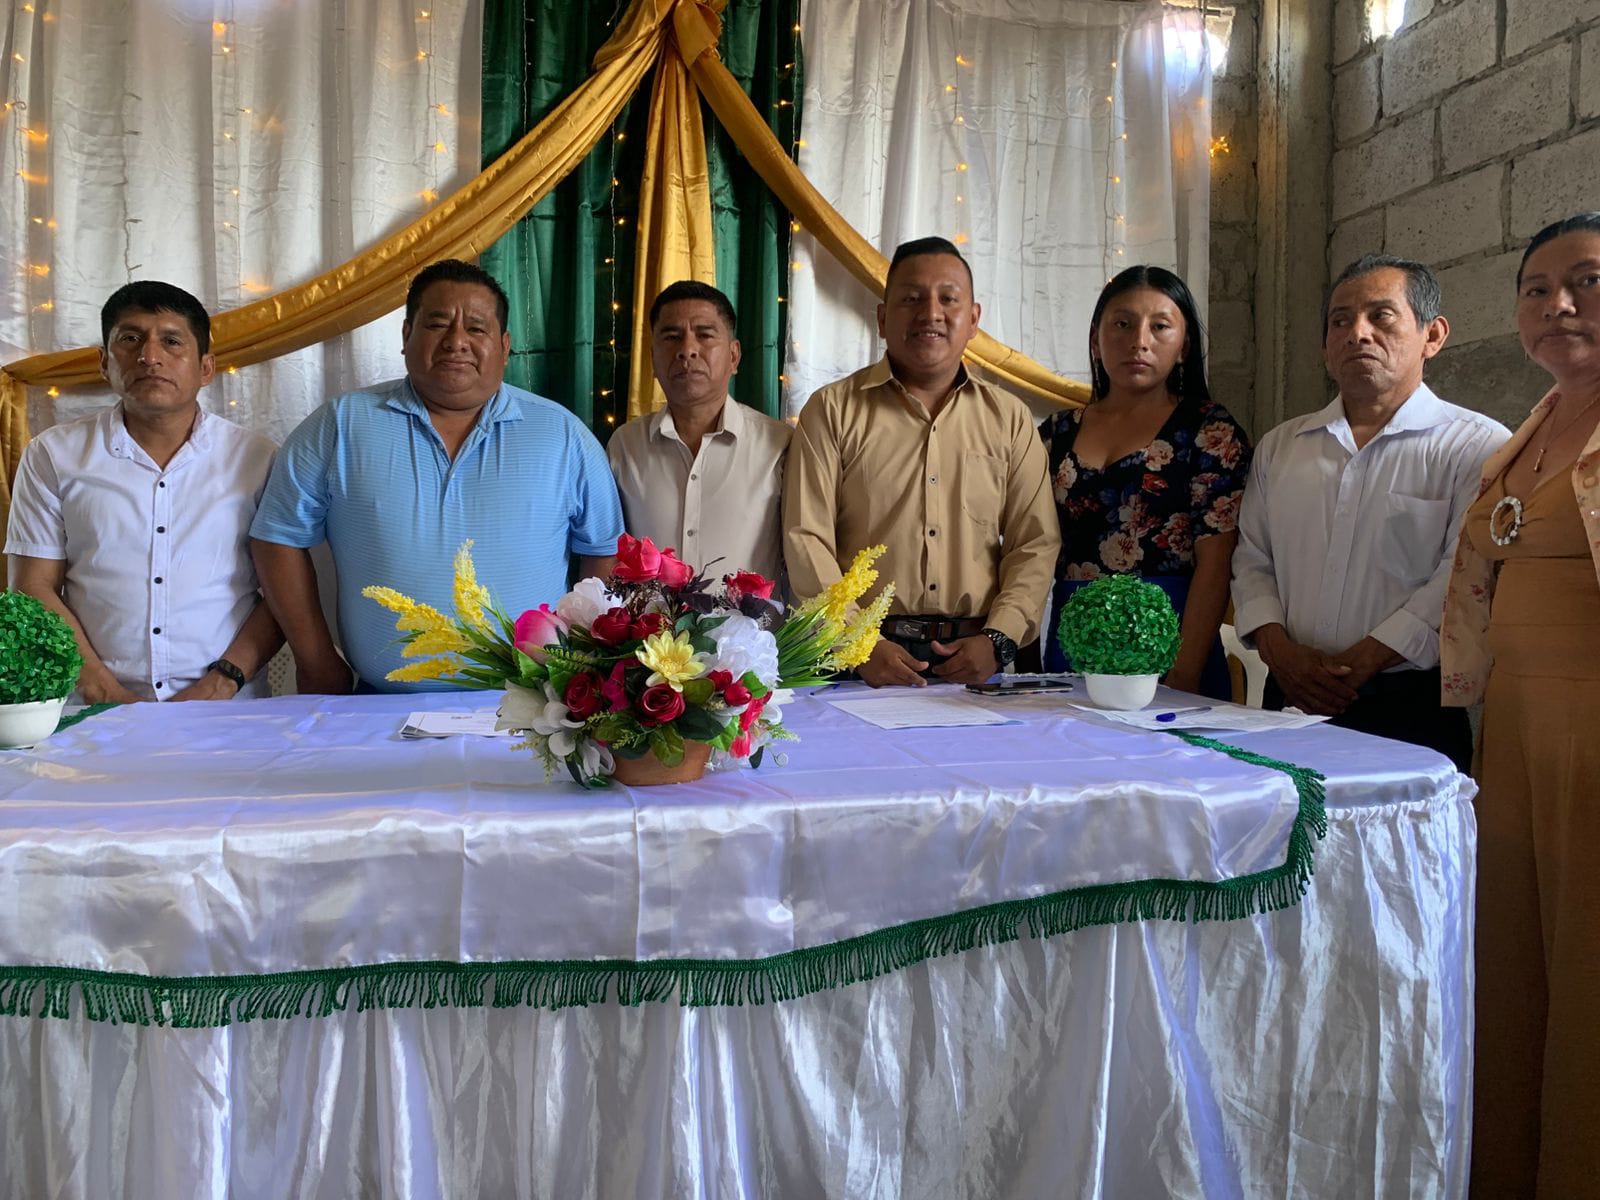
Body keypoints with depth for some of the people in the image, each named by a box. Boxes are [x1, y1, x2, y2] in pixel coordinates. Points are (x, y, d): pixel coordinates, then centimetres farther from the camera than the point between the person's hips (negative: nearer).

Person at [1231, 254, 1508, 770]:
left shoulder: (1477, 446, -1)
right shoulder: (1280, 446, 14)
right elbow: (1252, 559, 12)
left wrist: (1359, 663, -15)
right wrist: (1279, 650, -5)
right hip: (1290, 702, 4)